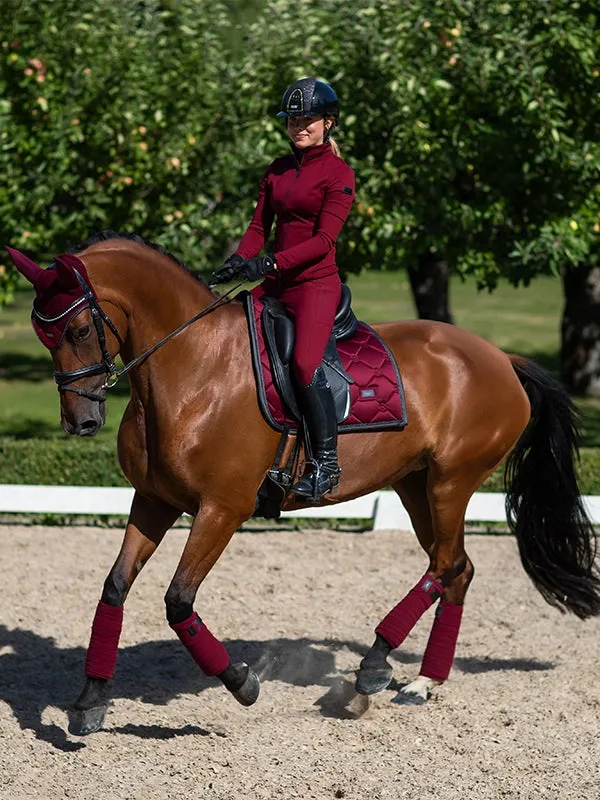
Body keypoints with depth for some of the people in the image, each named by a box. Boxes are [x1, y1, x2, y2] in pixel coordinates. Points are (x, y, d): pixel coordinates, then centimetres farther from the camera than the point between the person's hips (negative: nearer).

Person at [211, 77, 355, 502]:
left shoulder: (339, 174, -6)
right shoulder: (277, 170, 15)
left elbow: (324, 240, -14)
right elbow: (259, 226, 11)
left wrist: (270, 263, -25)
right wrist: (239, 261, -10)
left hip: (316, 282, -8)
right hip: (274, 283, 8)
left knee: (305, 362, -27)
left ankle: (326, 462, -19)